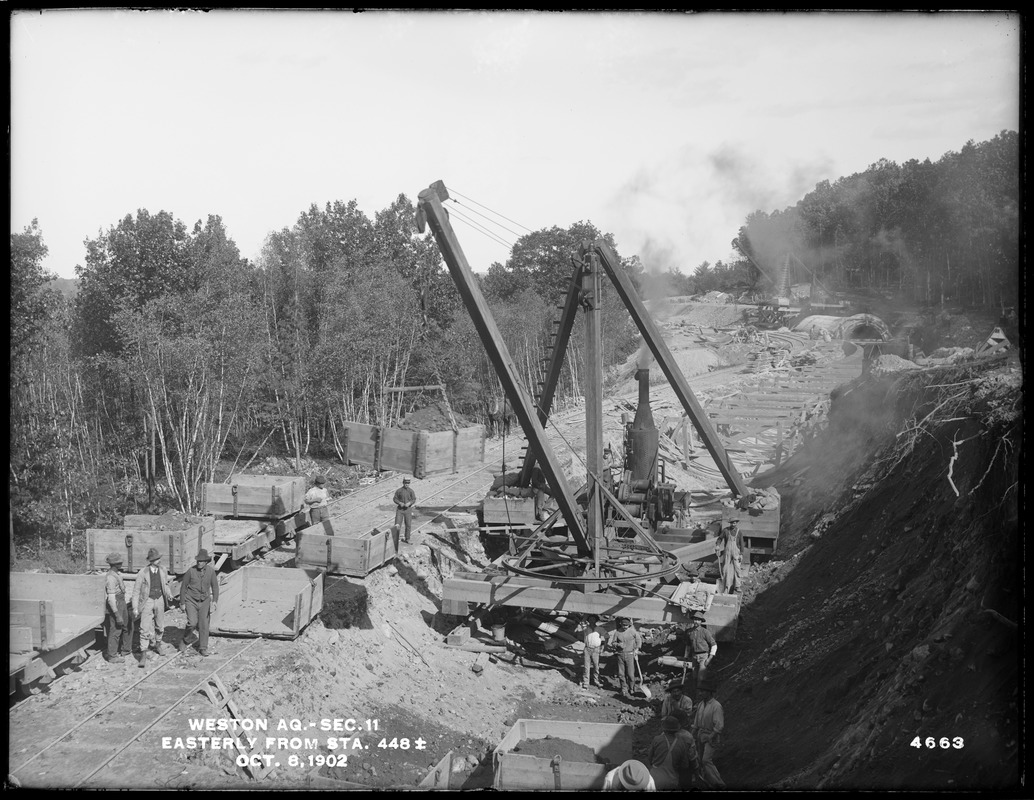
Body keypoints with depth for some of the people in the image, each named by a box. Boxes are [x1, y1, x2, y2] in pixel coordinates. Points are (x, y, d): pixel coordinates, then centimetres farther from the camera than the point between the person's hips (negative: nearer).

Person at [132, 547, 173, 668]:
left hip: (159, 600, 4)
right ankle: (143, 655, -6)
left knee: (160, 626, 19)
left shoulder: (163, 570, -2)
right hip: (147, 601, -4)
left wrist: (169, 594, -3)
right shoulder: (142, 573, -15)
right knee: (145, 629, -10)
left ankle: (158, 644, 45)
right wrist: (135, 608, -11)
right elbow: (137, 591, -9)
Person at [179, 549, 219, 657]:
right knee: (192, 623, -15)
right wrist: (182, 603, -2)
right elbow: (184, 587, -4)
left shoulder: (211, 571, -8)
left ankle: (203, 647, 17)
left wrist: (214, 602, -14)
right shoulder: (191, 571, -14)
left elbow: (215, 587, -2)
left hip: (204, 601, 2)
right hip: (191, 601, -2)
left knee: (204, 624, 3)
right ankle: (185, 640, 13)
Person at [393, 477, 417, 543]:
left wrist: (409, 503, -22)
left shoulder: (411, 491, -1)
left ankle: (407, 538, 18)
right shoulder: (398, 490, -3)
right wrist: (400, 503, -18)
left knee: (408, 525, 4)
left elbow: (414, 499, -2)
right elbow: (394, 499, 0)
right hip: (400, 509, -1)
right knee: (397, 525, -6)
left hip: (408, 509, 1)